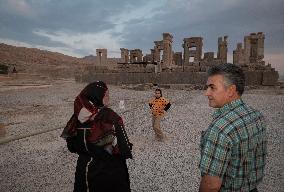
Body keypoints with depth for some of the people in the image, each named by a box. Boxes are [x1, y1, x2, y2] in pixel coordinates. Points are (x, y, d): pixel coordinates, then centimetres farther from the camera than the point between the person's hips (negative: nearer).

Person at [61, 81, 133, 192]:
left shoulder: (79, 116, -8)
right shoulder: (109, 117, -24)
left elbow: (71, 146, 4)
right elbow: (123, 147, -21)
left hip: (84, 167, 5)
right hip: (110, 170, -5)